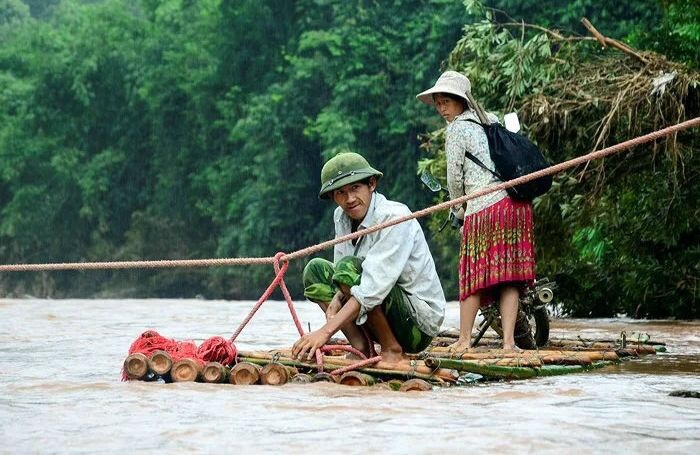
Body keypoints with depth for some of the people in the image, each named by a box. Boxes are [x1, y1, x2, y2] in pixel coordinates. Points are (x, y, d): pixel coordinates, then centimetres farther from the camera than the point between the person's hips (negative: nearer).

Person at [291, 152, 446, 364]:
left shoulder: (394, 217, -22)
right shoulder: (341, 217, 2)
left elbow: (373, 289, -30)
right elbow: (345, 282, 7)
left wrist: (324, 332, -35)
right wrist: (337, 299, -19)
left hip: (420, 325, -8)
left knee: (349, 267, -26)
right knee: (315, 269, 4)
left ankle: (392, 350, -14)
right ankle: (360, 348, -4)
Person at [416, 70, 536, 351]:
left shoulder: (457, 128, 0)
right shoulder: (491, 121, 19)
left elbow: (455, 177, 0)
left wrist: (457, 209, 18)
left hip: (484, 206, -6)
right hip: (518, 203, 6)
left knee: (474, 275, 2)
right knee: (509, 277, 4)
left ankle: (464, 340, 7)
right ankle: (508, 341, -1)